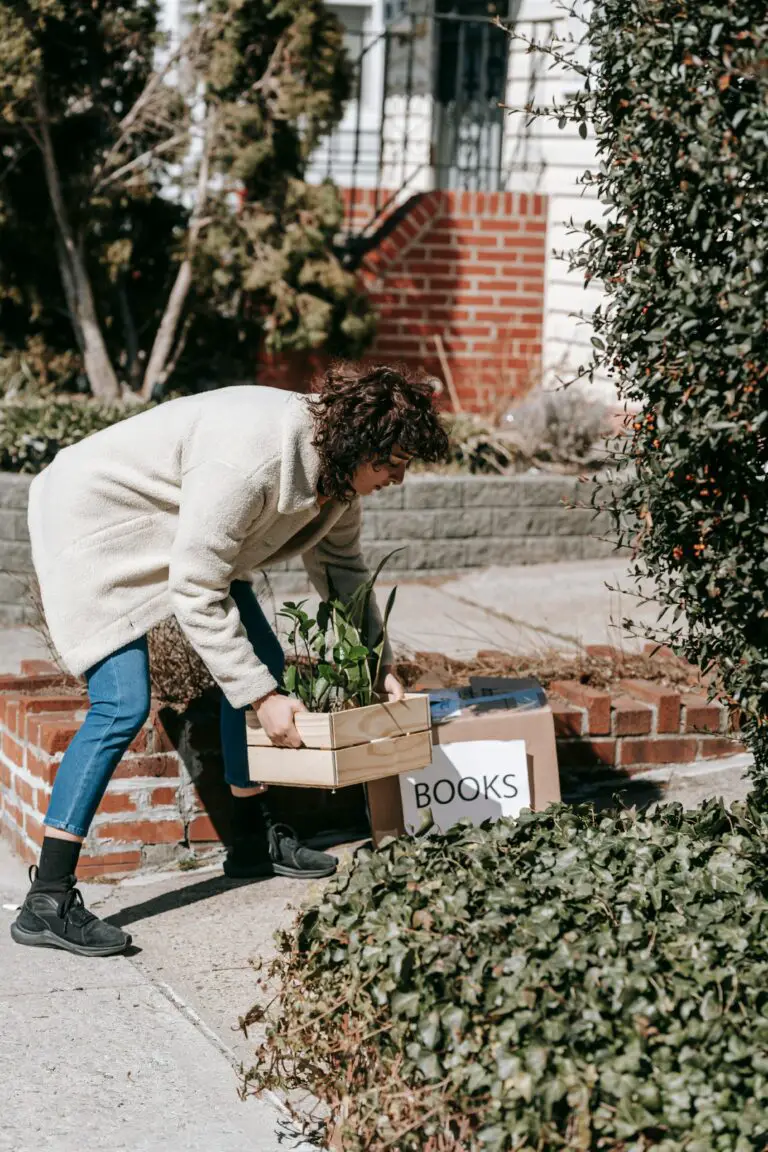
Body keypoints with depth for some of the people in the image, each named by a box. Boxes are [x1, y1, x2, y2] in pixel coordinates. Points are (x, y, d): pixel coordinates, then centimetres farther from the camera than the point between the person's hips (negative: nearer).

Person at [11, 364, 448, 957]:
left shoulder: (337, 459, -8)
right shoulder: (250, 461, -36)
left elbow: (342, 564, 10)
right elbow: (195, 596, -31)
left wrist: (380, 663, 3)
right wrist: (263, 698, -27)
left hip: (180, 533, 10)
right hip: (94, 521, -10)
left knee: (262, 663, 7)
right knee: (123, 704, -20)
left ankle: (253, 840, 22)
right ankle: (46, 902, -19)